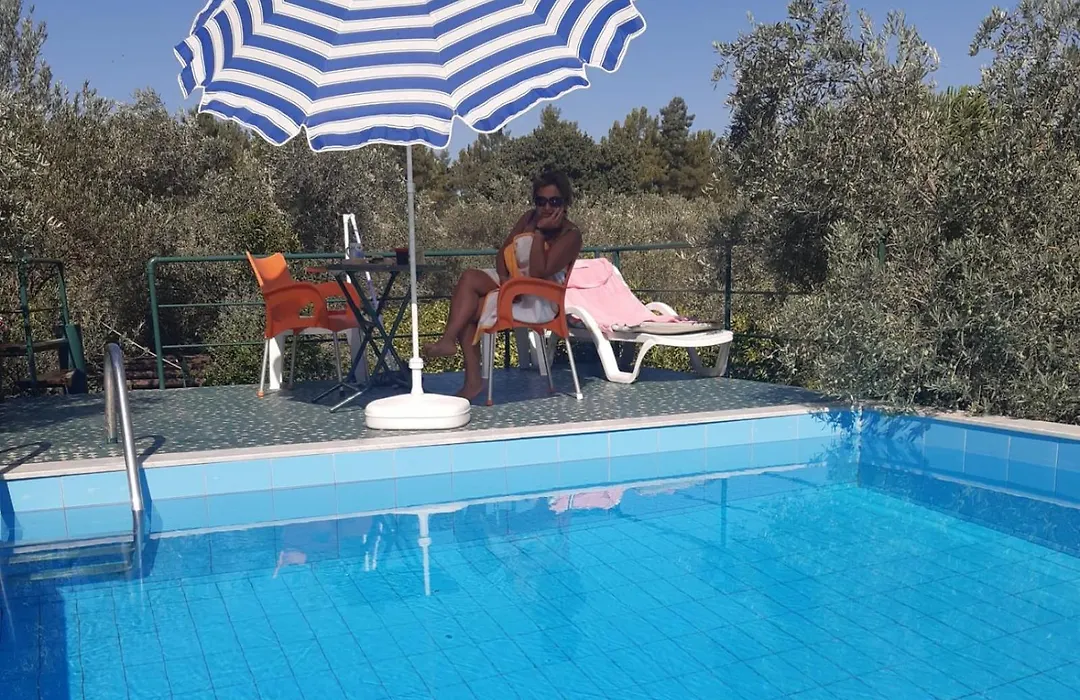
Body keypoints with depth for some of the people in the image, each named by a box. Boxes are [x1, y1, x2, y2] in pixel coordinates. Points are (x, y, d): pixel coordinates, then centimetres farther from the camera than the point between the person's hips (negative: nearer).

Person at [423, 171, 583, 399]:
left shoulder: (571, 235, -11)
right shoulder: (529, 218, 9)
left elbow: (538, 273, -21)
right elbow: (503, 252, 9)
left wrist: (540, 232, -21)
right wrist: (503, 277, -11)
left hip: (538, 301, -7)